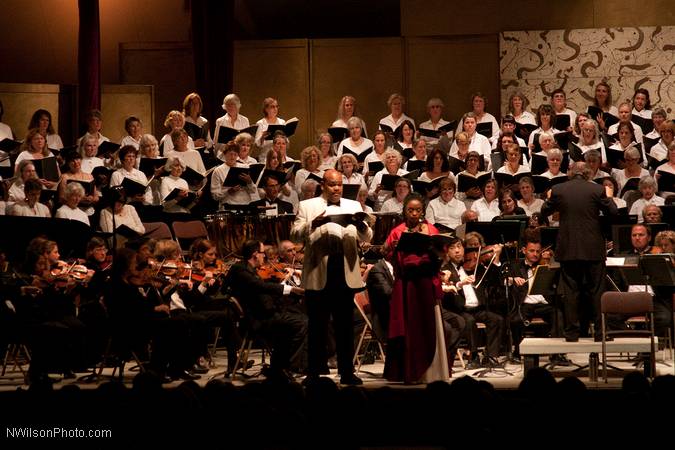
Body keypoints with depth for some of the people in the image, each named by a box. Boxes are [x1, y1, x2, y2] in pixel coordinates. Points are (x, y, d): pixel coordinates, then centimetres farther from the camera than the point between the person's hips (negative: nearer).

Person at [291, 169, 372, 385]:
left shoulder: (353, 206, 13)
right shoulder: (307, 206, 7)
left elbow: (367, 238, 5)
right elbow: (295, 235, -3)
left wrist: (361, 225, -18)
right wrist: (313, 224, -22)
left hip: (345, 273, 2)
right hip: (318, 274, -2)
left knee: (345, 325, 4)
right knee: (317, 325, 3)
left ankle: (347, 371, 8)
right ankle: (314, 371, 8)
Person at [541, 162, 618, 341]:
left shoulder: (558, 189, -3)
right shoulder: (597, 190, -5)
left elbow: (545, 211, 9)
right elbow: (612, 212, 0)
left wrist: (550, 198, 27)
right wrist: (609, 197, 17)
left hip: (568, 249, 1)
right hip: (593, 249, -1)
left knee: (570, 291, 6)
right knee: (596, 290, 7)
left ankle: (572, 332, 6)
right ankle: (600, 331, 7)